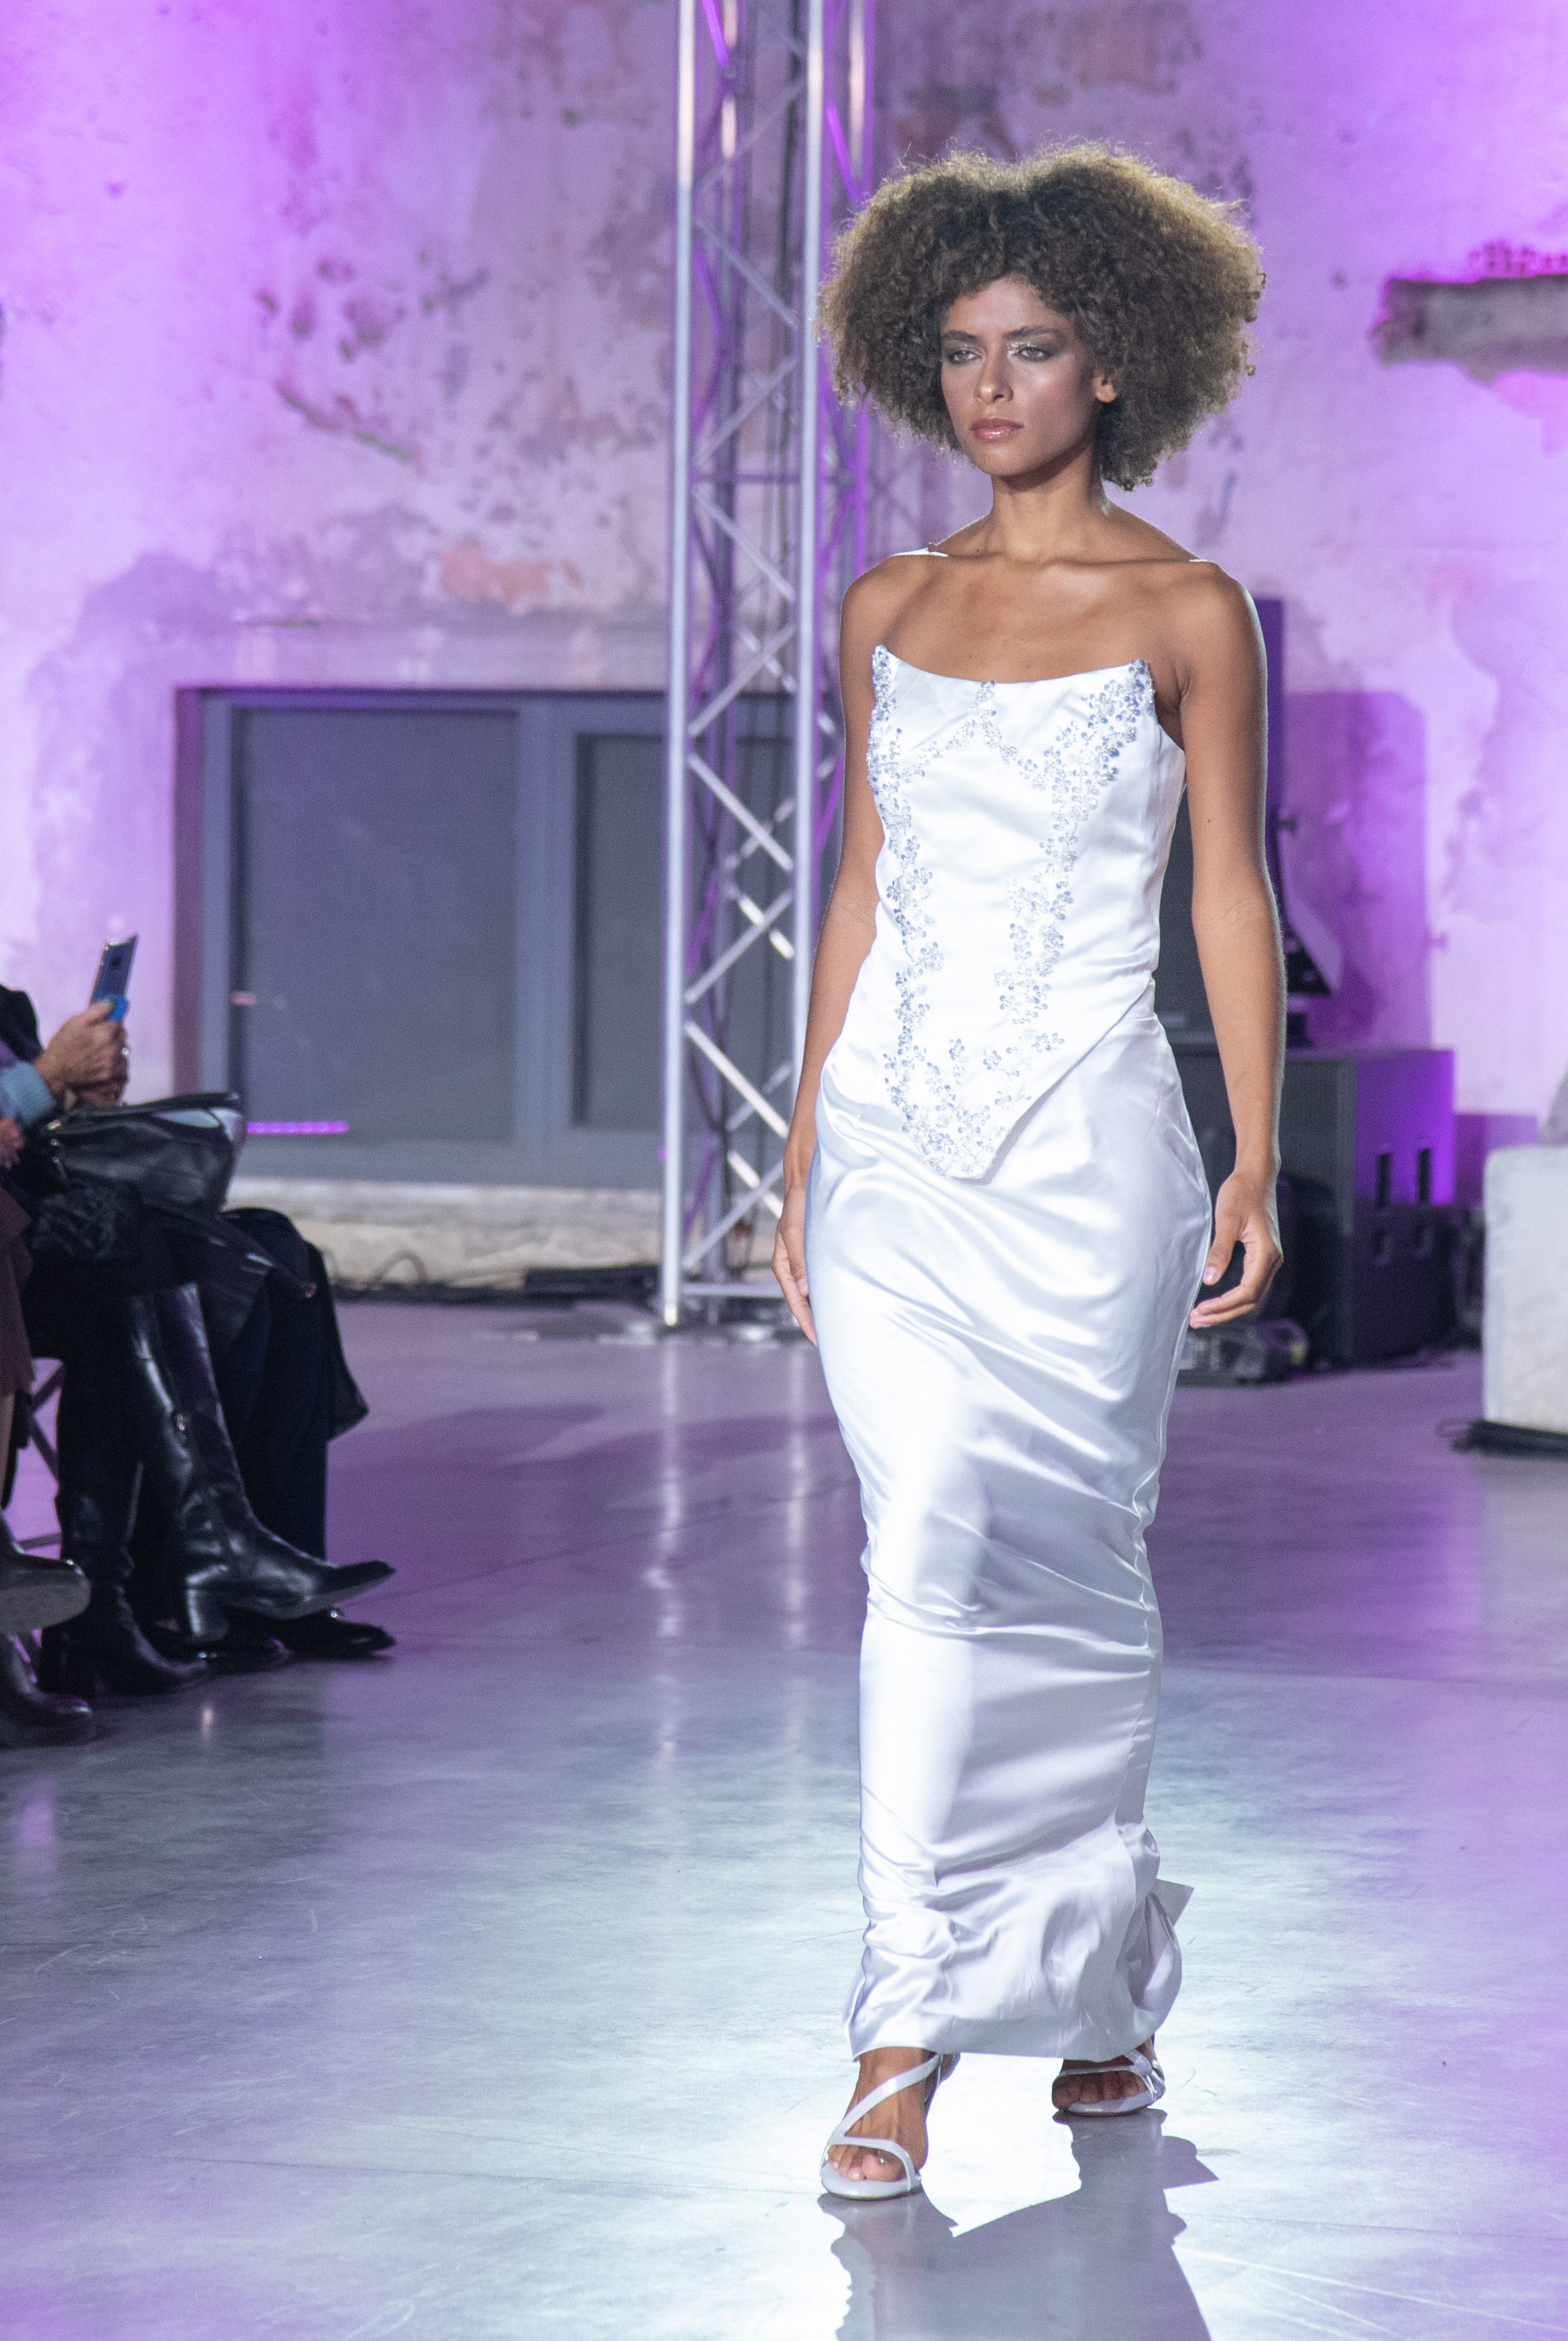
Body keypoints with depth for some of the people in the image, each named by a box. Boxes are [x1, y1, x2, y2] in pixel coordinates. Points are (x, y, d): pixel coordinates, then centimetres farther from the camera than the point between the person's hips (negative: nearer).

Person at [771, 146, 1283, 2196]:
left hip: (1081, 1140, -3)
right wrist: (804, 1154, 13)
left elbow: (1231, 893, 0)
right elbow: (863, 889, 15)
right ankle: (909, 2041, -4)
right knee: (931, 1553, -5)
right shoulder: (890, 612, 11)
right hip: (897, 1140, 3)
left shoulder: (1188, 615, 0)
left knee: (1056, 1563, -2)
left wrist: (1257, 1158, -7)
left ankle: (1096, 1990, 15)